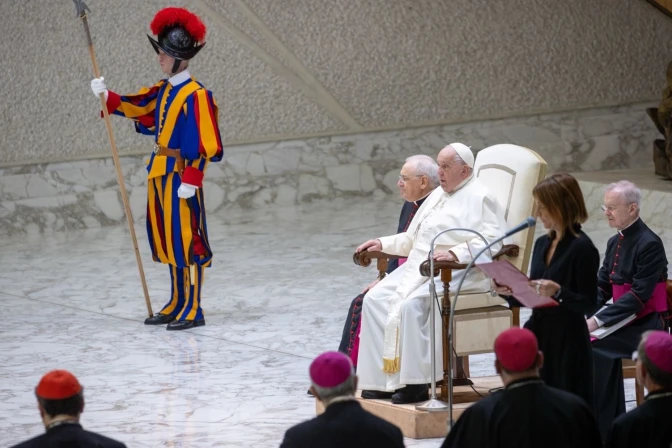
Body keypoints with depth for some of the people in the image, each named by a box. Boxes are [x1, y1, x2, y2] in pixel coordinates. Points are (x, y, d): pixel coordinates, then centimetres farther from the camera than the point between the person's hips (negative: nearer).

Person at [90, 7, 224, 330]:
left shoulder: (195, 95, -15)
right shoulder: (163, 90, 10)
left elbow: (202, 145, -17)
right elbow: (135, 108, 19)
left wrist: (190, 180, -20)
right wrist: (107, 96, 5)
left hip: (181, 173, -9)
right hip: (160, 171, 9)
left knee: (185, 239, -5)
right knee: (167, 240, 14)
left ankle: (192, 310, -2)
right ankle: (177, 304, 24)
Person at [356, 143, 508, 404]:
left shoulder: (479, 198, -3)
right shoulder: (438, 195, 25)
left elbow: (493, 240, -18)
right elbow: (411, 240, 35)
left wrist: (455, 253, -29)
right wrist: (383, 244, 20)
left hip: (456, 272, -9)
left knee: (412, 304, -33)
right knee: (375, 299, -11)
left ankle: (415, 384, -28)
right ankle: (383, 380, -13)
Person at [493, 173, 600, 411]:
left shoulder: (582, 248, -11)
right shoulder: (542, 244, 12)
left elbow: (589, 302, -12)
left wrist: (558, 291, -27)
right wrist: (510, 292, -2)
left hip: (568, 340, -7)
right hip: (539, 333, 7)